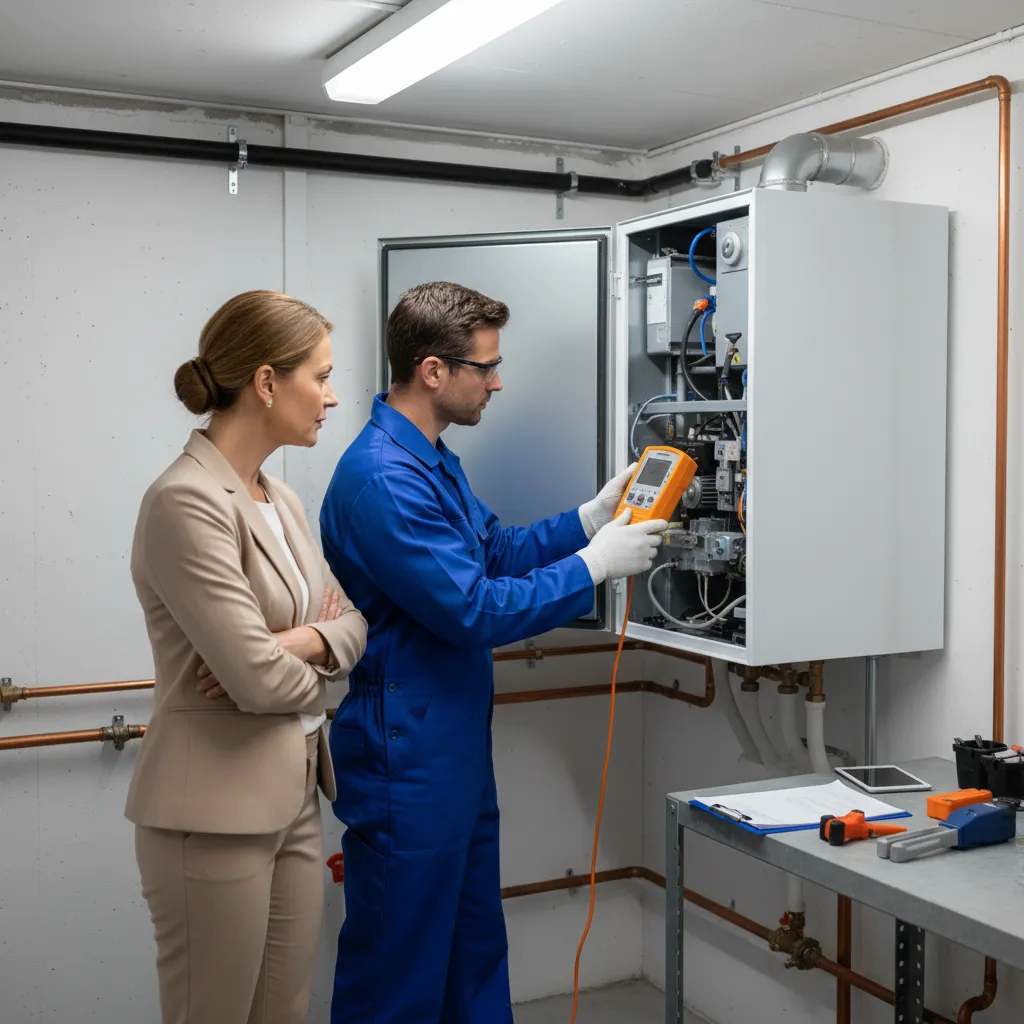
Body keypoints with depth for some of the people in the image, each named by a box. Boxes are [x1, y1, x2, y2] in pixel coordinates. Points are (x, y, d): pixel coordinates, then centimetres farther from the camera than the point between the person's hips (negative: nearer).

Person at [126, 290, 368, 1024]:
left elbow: (353, 620, 10)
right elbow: (258, 680, -23)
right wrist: (320, 671, -2)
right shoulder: (186, 501, -19)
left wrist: (299, 643, -12)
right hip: (217, 813, -8)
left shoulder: (280, 498, 9)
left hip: (294, 800, 8)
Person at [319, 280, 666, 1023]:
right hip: (406, 761, -10)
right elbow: (476, 610, -24)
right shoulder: (382, 477, -23)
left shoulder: (433, 460, 10)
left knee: (476, 957, 20)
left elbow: (496, 554, 19)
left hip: (458, 754, 10)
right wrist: (595, 566, -13)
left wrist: (593, 517, 7)